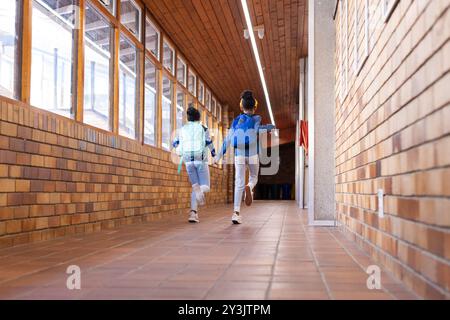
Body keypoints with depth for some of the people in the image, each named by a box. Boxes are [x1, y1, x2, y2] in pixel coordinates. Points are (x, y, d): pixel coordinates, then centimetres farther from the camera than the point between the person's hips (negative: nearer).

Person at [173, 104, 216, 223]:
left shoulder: (183, 129, 10)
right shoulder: (203, 128, 1)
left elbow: (175, 143, 15)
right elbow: (209, 143, -6)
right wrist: (214, 153, 12)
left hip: (188, 160, 3)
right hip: (201, 159, -3)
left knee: (195, 186, 13)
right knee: (205, 187, 5)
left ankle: (193, 213, -7)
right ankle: (200, 190, -34)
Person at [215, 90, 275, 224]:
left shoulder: (236, 120, 13)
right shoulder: (256, 118, 5)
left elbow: (228, 138, 10)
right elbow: (256, 129, -17)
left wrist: (220, 154, 14)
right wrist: (269, 127, -4)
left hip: (239, 154, 2)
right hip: (253, 154, -2)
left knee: (239, 183, 1)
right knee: (253, 178, 20)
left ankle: (236, 212, -11)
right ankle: (249, 188, -17)